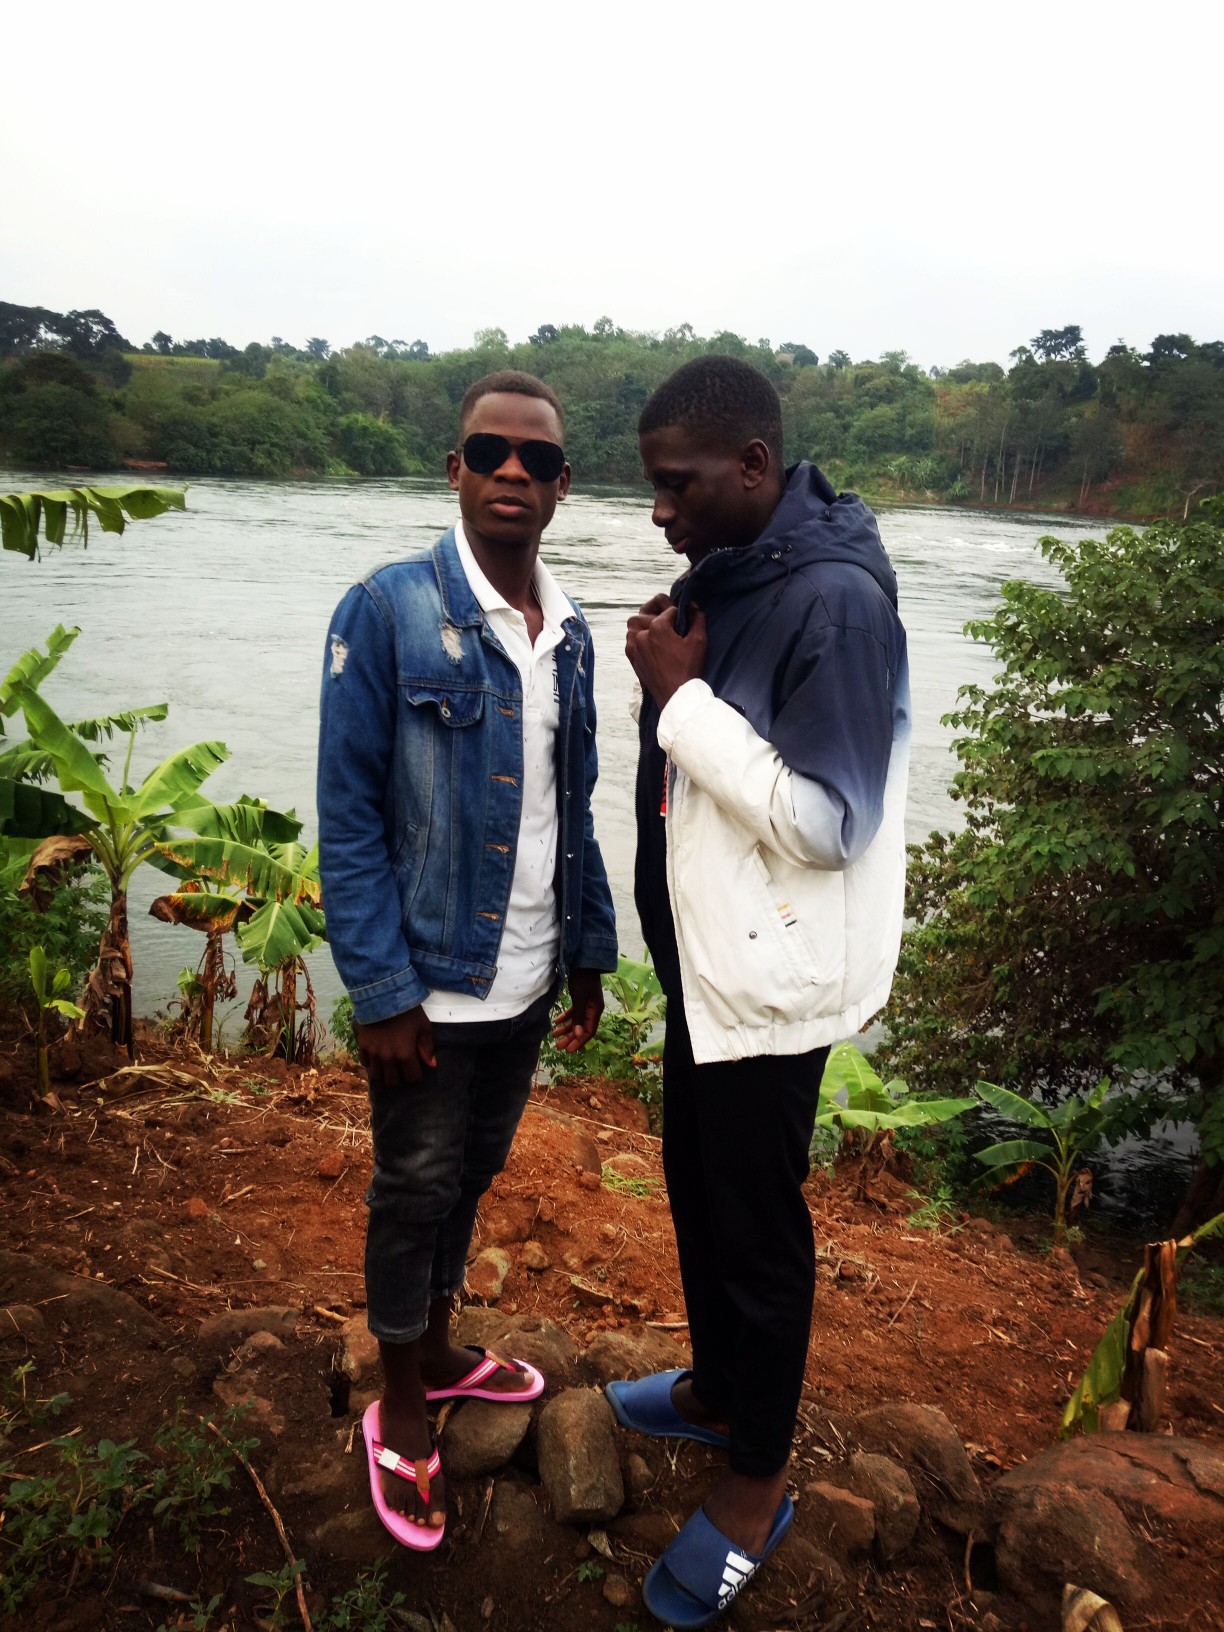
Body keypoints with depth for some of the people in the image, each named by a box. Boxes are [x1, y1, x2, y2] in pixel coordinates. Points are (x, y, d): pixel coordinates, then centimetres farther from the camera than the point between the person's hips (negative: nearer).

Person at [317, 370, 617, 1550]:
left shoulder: (570, 634, 3)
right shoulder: (387, 613, -14)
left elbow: (573, 813, 9)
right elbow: (348, 819, -15)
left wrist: (588, 951, 10)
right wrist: (382, 992, -17)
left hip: (528, 979, 6)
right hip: (430, 982, -5)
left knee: (472, 1176, 22)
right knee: (414, 1191, 12)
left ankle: (438, 1351, 46)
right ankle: (400, 1415, 35)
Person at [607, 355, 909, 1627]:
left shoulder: (837, 603, -22)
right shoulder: (726, 574, 6)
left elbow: (827, 821, -25)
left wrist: (680, 696, -22)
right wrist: (669, 682, -2)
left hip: (773, 972, -9)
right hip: (707, 949, 9)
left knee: (753, 1219, 7)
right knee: (695, 1179, 23)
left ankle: (757, 1481, 31)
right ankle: (718, 1388, 47)